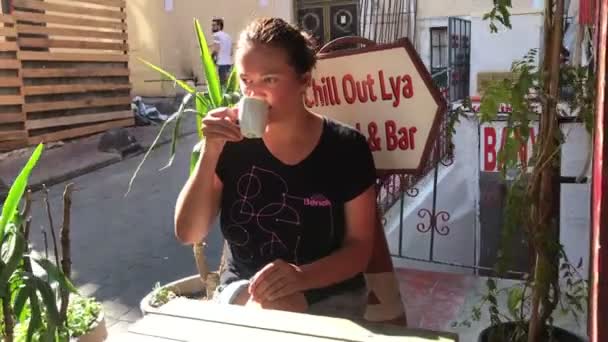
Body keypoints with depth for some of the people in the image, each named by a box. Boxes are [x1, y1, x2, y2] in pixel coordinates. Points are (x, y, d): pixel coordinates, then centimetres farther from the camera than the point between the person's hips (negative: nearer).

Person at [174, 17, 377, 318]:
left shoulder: (346, 148, -11)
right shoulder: (233, 142, -6)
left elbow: (359, 246, -9)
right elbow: (188, 233, -10)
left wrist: (302, 277, -28)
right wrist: (210, 151, -22)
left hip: (330, 295, 0)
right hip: (243, 288, 1)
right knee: (270, 306, -31)